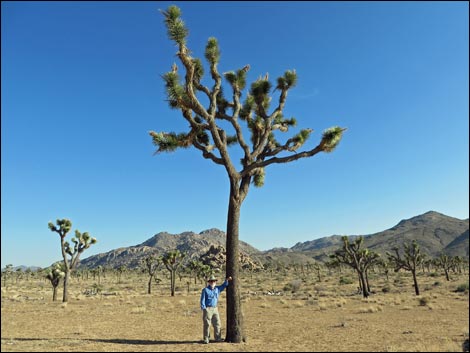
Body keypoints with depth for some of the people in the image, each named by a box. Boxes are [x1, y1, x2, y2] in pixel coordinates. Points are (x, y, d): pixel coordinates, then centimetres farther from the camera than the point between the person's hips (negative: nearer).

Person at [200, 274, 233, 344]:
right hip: (207, 309, -6)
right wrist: (204, 309, -13)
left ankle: (217, 337, 17)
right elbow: (202, 300, -7)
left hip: (215, 309, 6)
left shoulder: (217, 288, 11)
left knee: (217, 323, 7)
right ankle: (206, 339, 5)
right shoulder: (205, 290, -6)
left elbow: (223, 286, 23)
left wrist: (227, 280, 9)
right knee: (207, 324, -3)